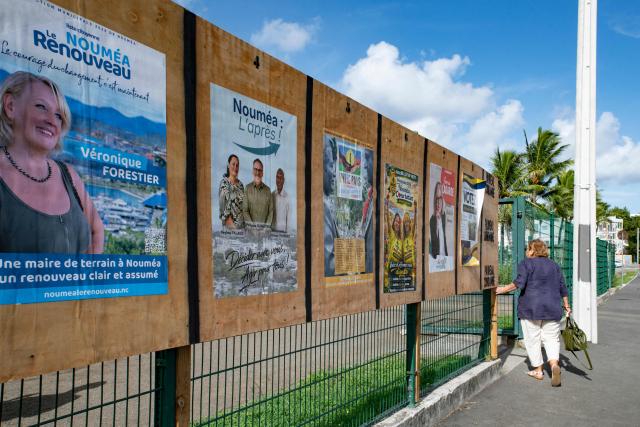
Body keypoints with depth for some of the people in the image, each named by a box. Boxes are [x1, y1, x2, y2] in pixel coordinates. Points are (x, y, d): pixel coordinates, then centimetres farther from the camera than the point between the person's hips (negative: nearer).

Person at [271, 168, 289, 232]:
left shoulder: (287, 196, -7)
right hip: (273, 229, 2)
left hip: (283, 229, -2)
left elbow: (288, 215, -3)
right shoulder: (272, 195, 1)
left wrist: (287, 230, -4)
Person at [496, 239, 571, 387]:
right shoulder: (554, 265, 13)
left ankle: (538, 370, 13)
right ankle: (554, 364, -13)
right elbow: (563, 287, 14)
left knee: (532, 339, 7)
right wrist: (566, 306, 22)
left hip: (531, 308, -4)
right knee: (552, 338, 9)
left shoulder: (526, 263, -4)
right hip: (552, 308, 4)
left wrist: (503, 289, -8)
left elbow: (519, 283, -15)